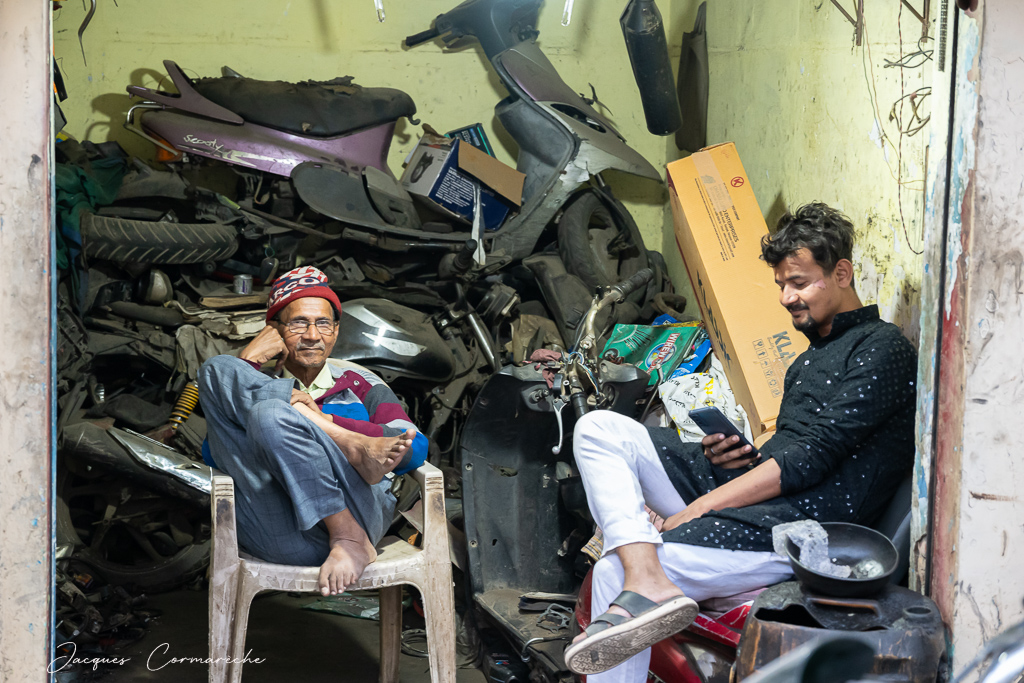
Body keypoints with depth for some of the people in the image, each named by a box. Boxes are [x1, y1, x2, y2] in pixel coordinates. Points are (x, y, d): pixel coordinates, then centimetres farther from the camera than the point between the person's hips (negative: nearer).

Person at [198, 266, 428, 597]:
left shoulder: (359, 383, 26)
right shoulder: (250, 392, 28)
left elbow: (414, 450, 8)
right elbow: (213, 454, 6)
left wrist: (324, 420, -3)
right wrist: (247, 363, 7)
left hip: (357, 514, -2)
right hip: (284, 539, 2)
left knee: (272, 417, -27)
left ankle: (349, 539, -24)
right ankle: (354, 449, -20)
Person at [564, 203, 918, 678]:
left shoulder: (883, 348, -3)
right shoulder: (810, 358, 28)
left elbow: (813, 456, -13)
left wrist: (699, 508, -15)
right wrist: (740, 456, 3)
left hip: (804, 522, -10)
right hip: (752, 494, 10)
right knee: (597, 429, -7)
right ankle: (647, 579, -28)